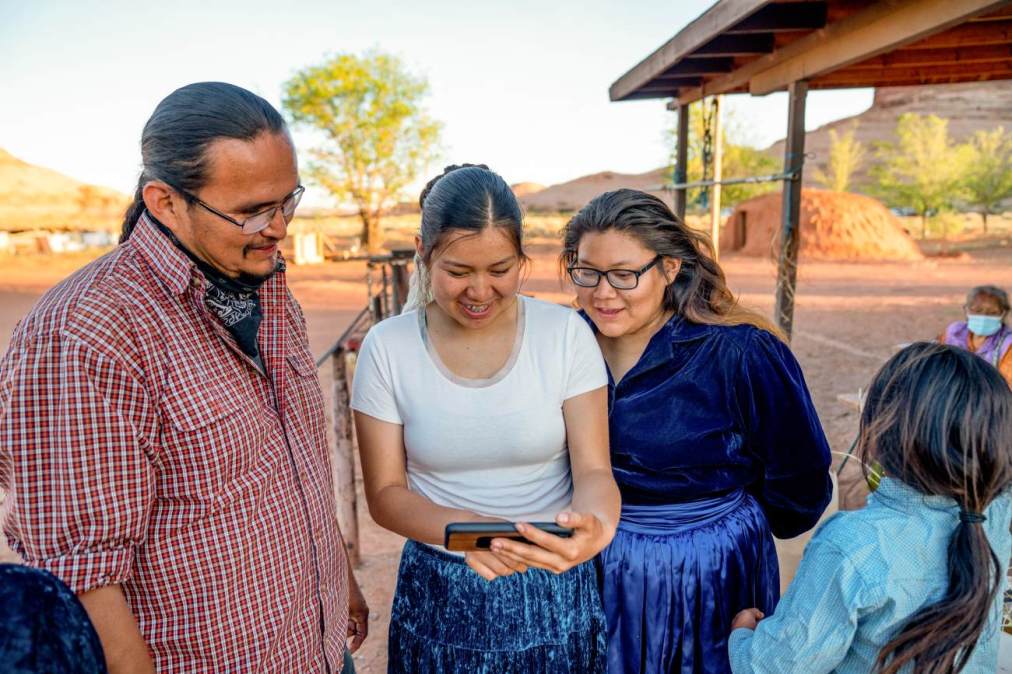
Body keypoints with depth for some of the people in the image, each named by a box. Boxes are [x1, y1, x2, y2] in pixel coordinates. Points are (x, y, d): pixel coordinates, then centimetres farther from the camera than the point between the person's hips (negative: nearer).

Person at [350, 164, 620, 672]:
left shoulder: (565, 333, -11)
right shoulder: (387, 348, -10)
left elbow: (593, 470, -10)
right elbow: (385, 493, -7)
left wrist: (597, 524, -33)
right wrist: (463, 528, -25)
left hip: (555, 589, 1)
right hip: (439, 592, 0)